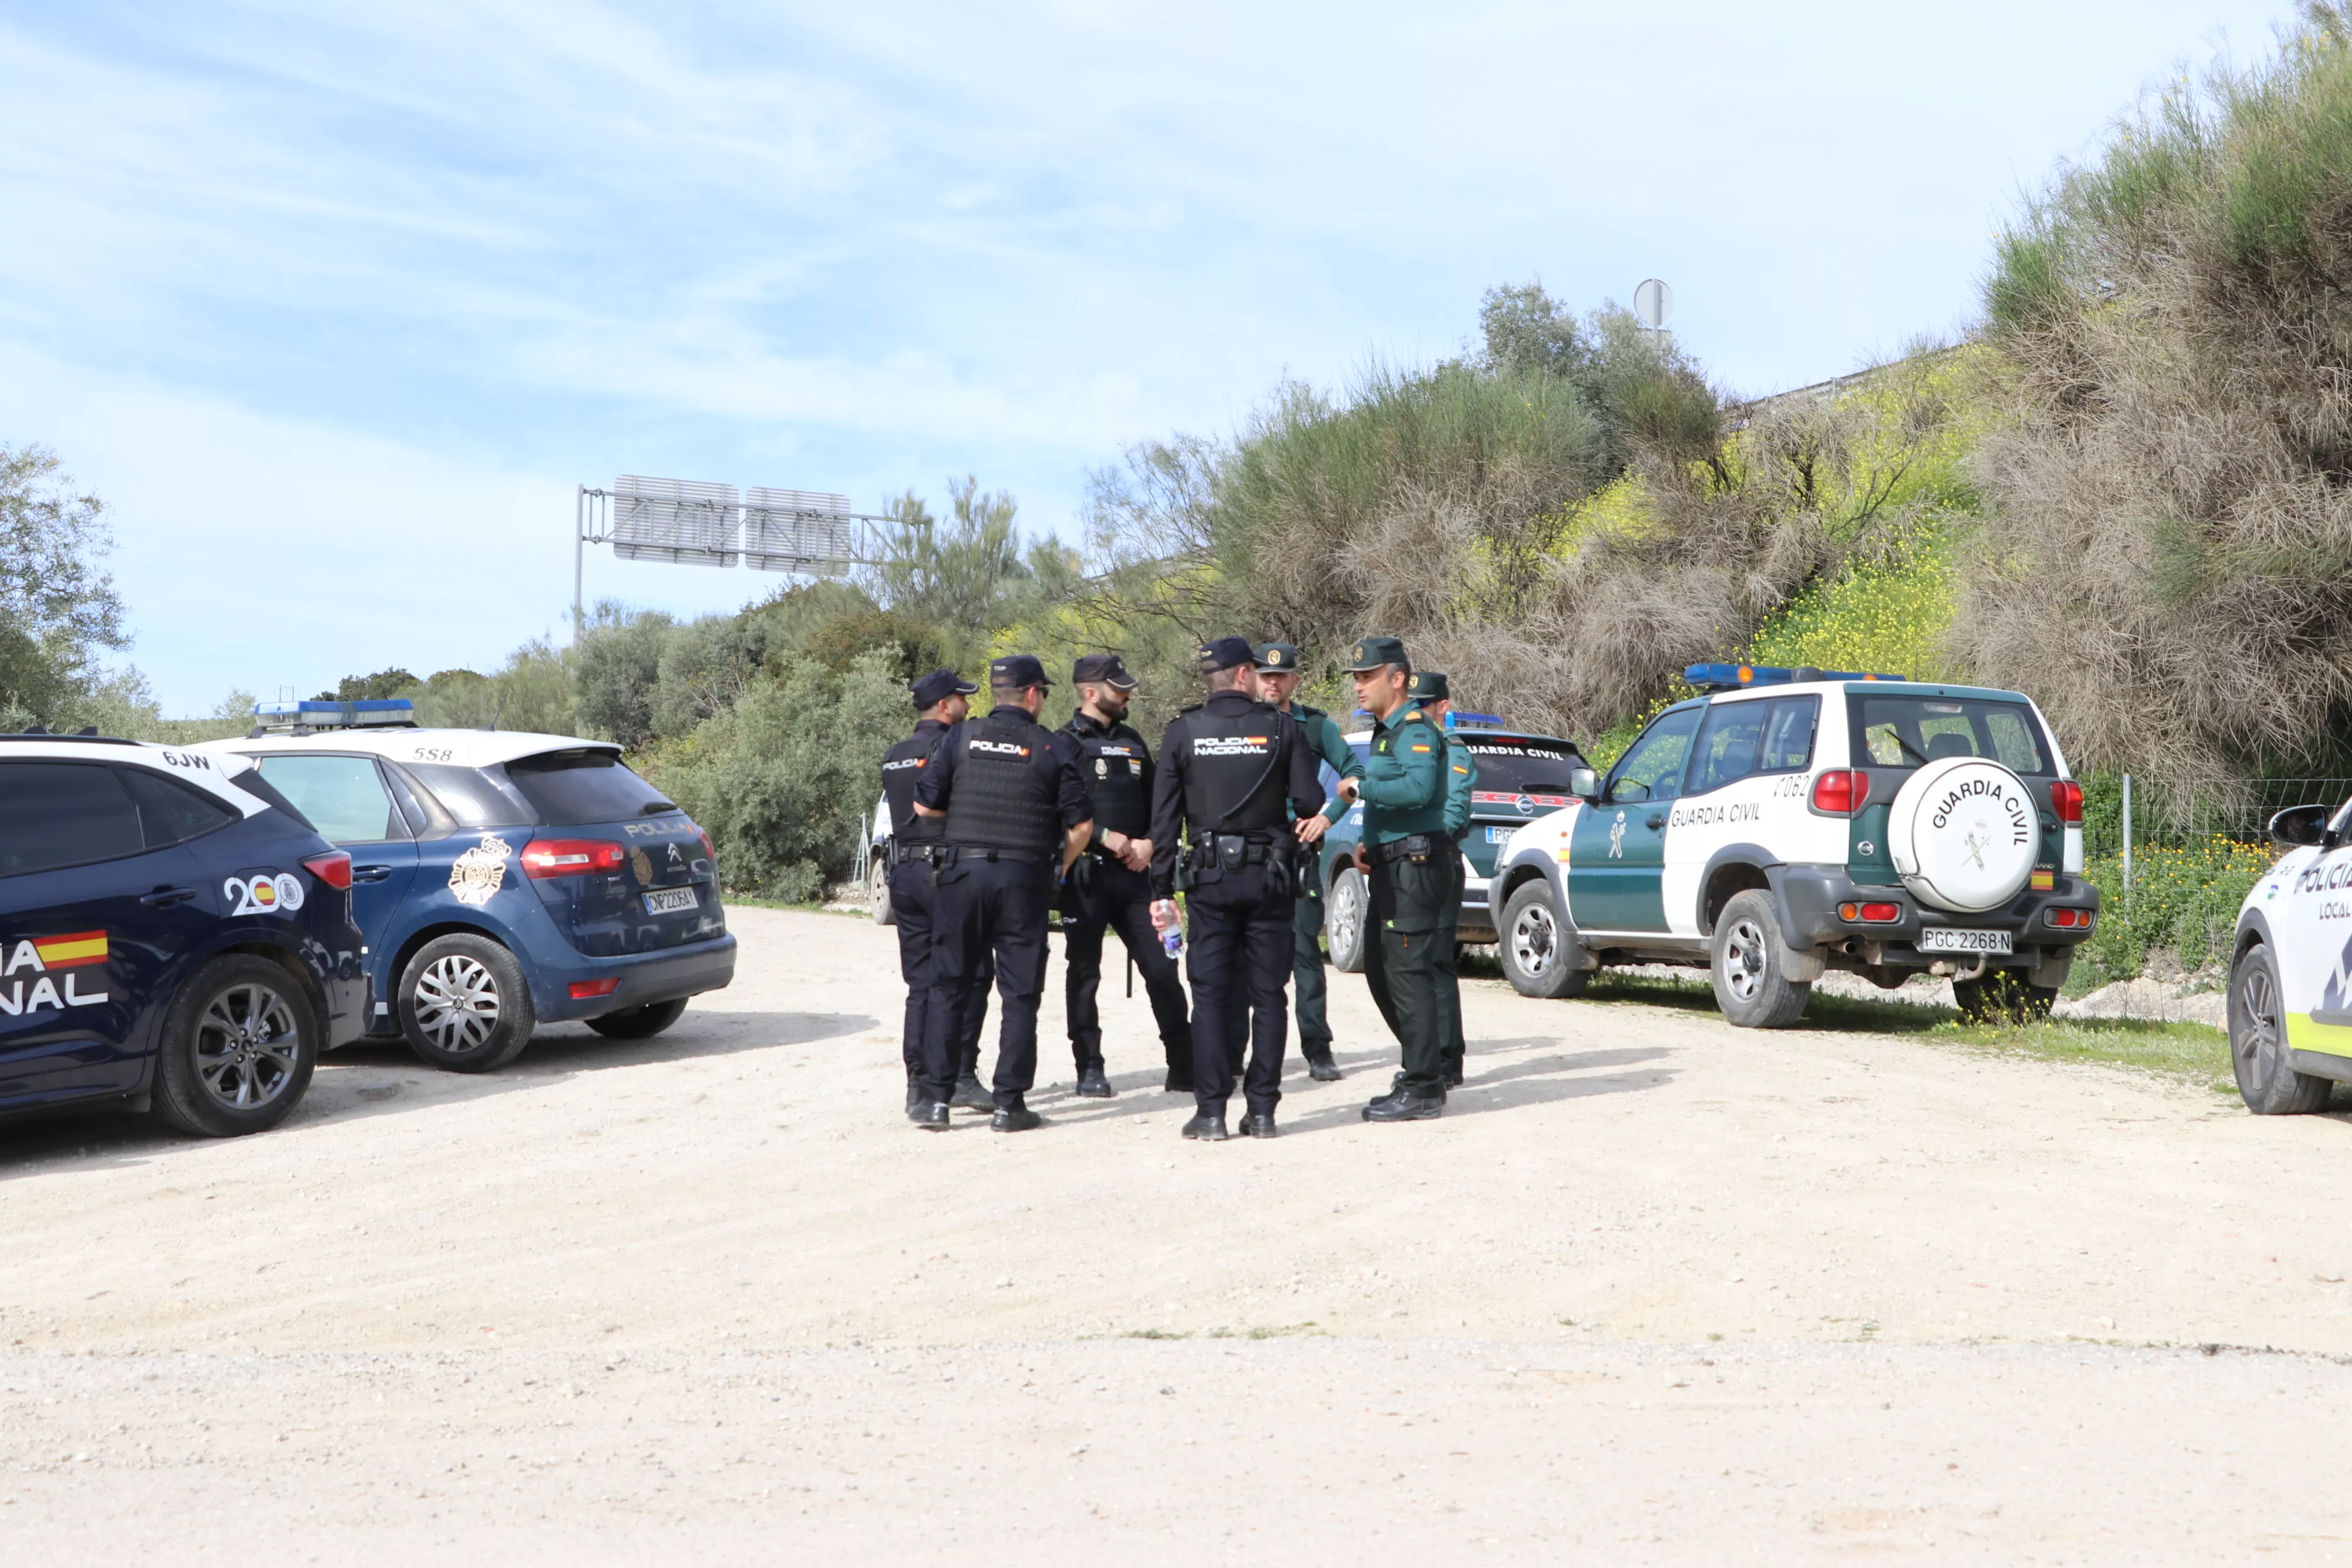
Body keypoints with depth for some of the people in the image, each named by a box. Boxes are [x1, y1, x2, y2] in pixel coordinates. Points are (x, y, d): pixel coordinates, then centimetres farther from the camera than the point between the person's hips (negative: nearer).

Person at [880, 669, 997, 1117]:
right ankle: (961, 1075, -4)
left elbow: (896, 813, 16)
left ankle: (919, 1084, 7)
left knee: (920, 983, 8)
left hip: (903, 874, 7)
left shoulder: (893, 757, 15)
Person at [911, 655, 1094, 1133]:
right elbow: (1081, 825, -3)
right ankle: (1009, 1103, 5)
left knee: (950, 986, 9)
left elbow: (924, 806, 3)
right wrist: (1057, 868, 14)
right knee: (1020, 993, 5)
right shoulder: (1049, 749, -1)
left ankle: (935, 1099, 8)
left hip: (962, 873, 2)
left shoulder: (960, 738, 2)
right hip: (1024, 878, -1)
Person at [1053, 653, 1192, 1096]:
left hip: (1134, 872, 5)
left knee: (1162, 967, 2)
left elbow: (1156, 802, 19)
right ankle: (1090, 1069, 8)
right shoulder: (1066, 743, -2)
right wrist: (1105, 837, -16)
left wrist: (1147, 843, 1)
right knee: (1084, 973, 1)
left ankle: (1184, 1065, 8)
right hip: (1086, 873, -5)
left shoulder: (1132, 742, 17)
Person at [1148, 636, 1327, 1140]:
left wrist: (1162, 890, 3)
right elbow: (1309, 802, -6)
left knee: (1211, 994, 4)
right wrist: (1301, 827, 18)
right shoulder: (1281, 728, -3)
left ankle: (1211, 1111, 1)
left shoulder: (1182, 733, 0)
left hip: (1209, 877, 0)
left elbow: (1164, 816, 0)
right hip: (1268, 876, 0)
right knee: (1267, 994, 7)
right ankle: (1263, 1109, 7)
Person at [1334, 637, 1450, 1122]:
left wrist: (1360, 787, -19)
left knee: (1408, 974, -10)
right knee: (1380, 972, 15)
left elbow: (1418, 788, -31)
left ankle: (1422, 1090, -5)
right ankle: (1426, 1070, 25)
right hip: (1391, 868, 11)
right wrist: (1367, 844, 14)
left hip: (1414, 866, -11)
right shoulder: (1385, 732, 20)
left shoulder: (1415, 730, -12)